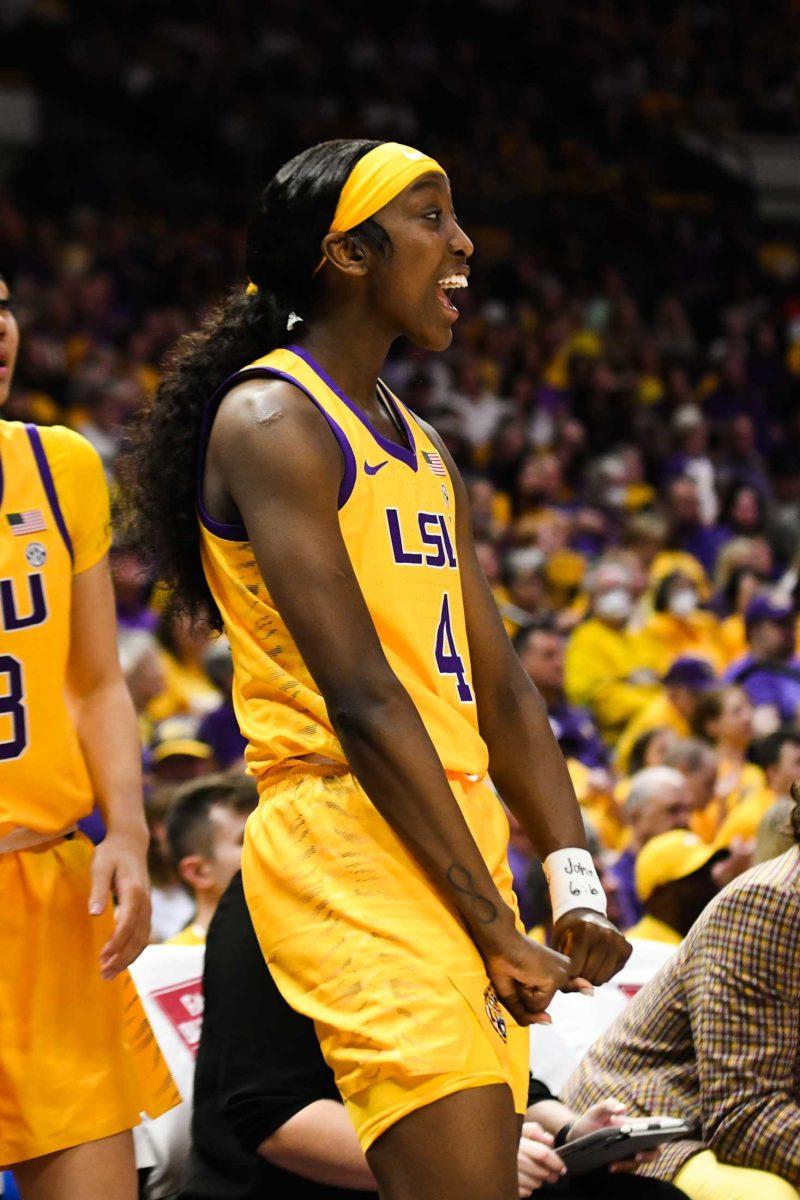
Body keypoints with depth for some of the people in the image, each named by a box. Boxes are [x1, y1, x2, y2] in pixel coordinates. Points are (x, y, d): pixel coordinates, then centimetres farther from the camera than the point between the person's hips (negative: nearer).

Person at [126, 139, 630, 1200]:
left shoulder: (423, 449, 19)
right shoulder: (269, 418, -9)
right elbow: (361, 700, -16)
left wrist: (574, 879, 3)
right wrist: (496, 929, -16)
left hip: (461, 839, 9)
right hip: (348, 845, -9)